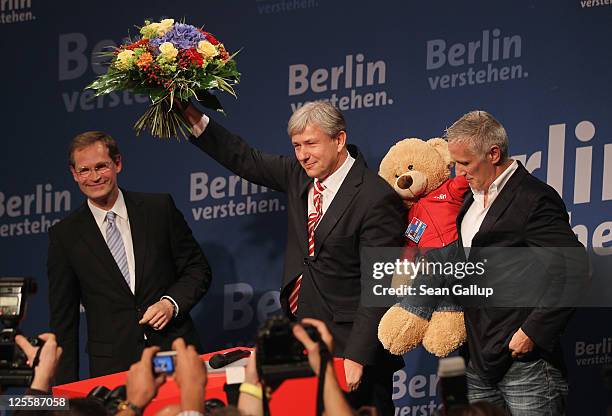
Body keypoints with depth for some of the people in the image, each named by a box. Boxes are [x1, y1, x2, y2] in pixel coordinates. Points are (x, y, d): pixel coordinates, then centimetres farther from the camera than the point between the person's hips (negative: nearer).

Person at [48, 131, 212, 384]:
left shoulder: (160, 208, 5)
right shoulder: (65, 235, 5)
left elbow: (198, 269, 10)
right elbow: (63, 318, 7)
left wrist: (171, 303, -9)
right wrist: (67, 389, 2)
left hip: (175, 354, 1)